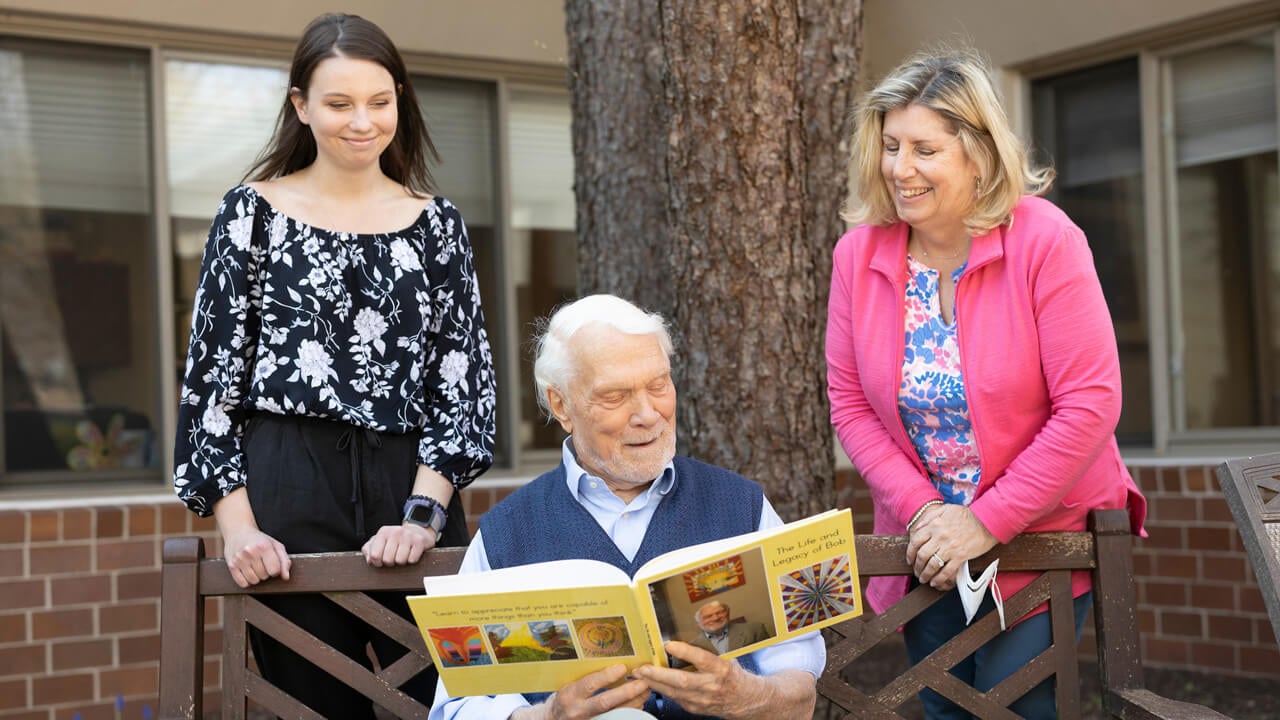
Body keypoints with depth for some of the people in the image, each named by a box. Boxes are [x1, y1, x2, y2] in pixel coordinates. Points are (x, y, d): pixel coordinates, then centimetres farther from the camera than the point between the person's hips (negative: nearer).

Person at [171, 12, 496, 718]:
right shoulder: (253, 212, 6)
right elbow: (213, 374, 3)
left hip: (412, 483, 2)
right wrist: (236, 522, -7)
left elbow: (465, 377, 5)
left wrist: (424, 511, -9)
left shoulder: (436, 222, 10)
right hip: (289, 495, -1)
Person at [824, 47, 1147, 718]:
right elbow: (849, 403, -1)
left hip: (1043, 534, -4)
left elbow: (1089, 405, -20)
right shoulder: (858, 253, -5)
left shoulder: (1045, 241, -18)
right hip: (927, 545, 4)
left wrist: (987, 522, -20)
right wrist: (920, 510, -14)